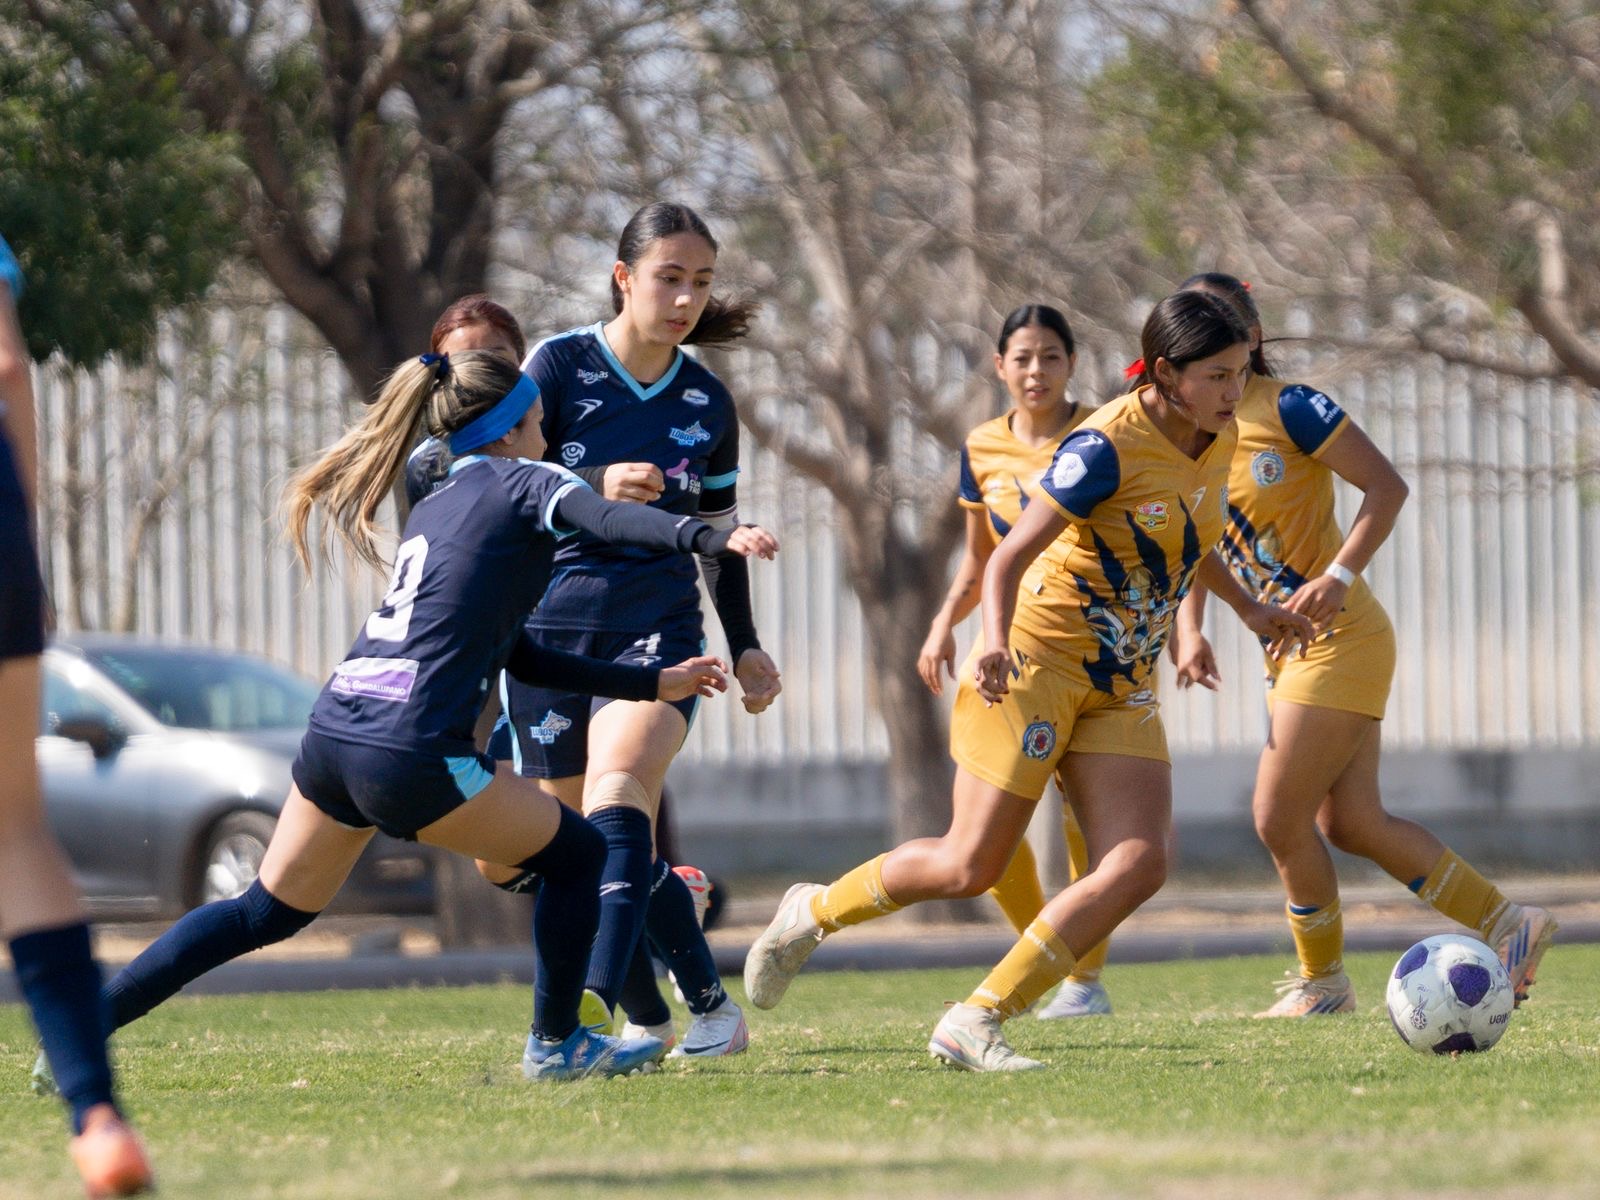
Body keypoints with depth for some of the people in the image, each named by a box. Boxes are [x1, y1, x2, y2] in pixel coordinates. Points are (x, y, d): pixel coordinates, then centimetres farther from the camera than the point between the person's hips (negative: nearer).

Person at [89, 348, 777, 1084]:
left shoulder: (433, 508, 26)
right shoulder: (521, 483, 4)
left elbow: (509, 654, 28)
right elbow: (609, 522, -19)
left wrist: (652, 684, 30)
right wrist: (711, 538, -34)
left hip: (332, 736, 8)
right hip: (410, 758, -7)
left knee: (266, 912, 19)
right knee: (576, 856, 12)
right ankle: (555, 1045, 21)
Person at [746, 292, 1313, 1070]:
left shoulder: (1216, 444, 5)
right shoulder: (1108, 445, -19)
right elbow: (1009, 557, -21)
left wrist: (1246, 609, 26)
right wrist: (996, 642, -37)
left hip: (1120, 687, 7)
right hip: (1038, 661, -7)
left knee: (1137, 867, -13)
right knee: (971, 867, -5)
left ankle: (974, 1024, -9)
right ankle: (814, 912, 23)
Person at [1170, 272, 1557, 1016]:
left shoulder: (1288, 409, -13)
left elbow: (1387, 486, -14)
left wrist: (1339, 576, -25)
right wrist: (1188, 629, 1)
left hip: (1338, 639, -8)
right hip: (1289, 648, 8)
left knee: (1279, 819, -6)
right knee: (1351, 823, 5)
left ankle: (1321, 982, 12)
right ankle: (1504, 924, 16)